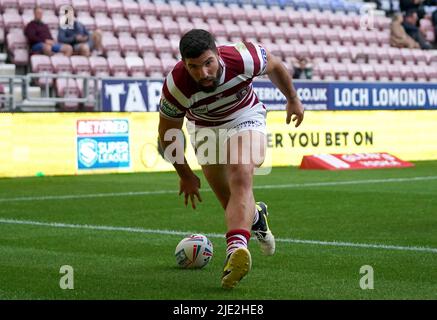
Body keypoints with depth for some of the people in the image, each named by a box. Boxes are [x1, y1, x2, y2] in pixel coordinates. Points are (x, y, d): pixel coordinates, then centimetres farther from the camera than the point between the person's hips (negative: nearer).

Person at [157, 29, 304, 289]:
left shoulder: (242, 58, -34)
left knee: (241, 179, -27)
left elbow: (274, 65, -7)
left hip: (246, 117, -1)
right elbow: (168, 134, -14)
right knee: (230, 202, 5)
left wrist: (293, 99, 6)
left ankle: (236, 249, -44)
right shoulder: (176, 86, -33)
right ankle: (255, 215, 41)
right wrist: (185, 175, -3)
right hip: (205, 129, 2)